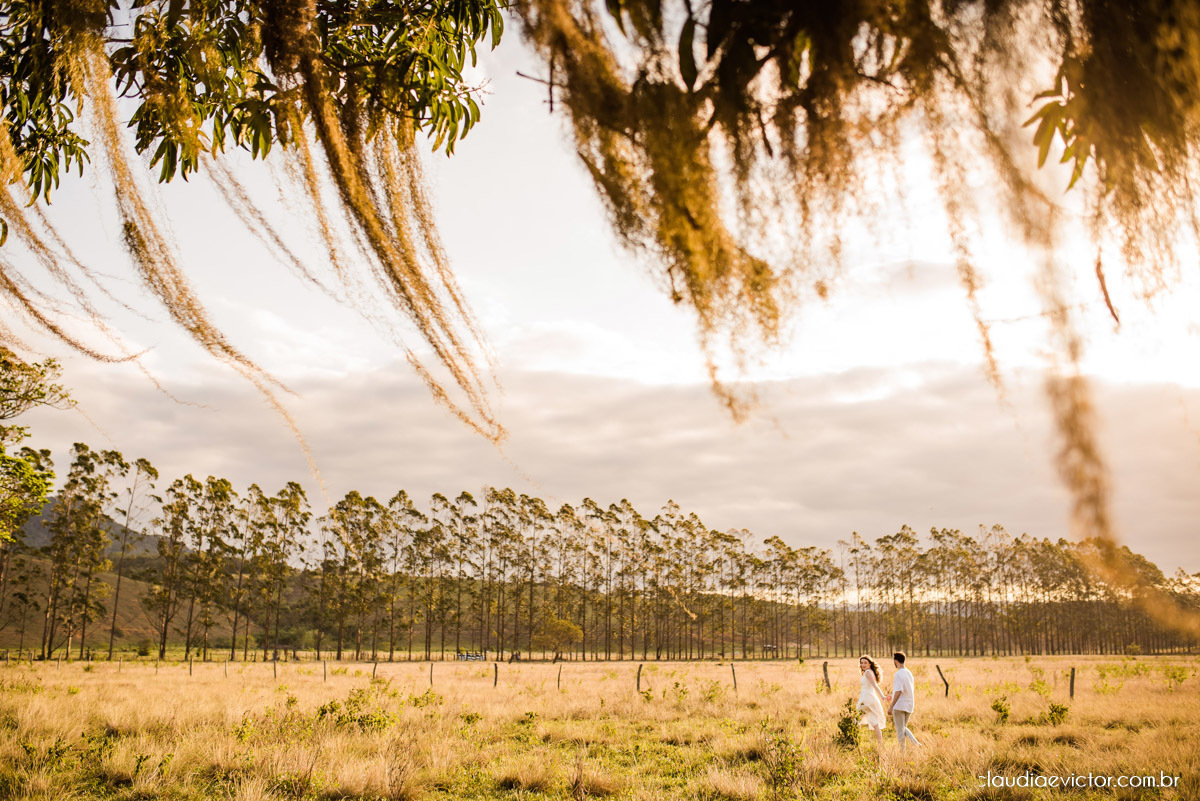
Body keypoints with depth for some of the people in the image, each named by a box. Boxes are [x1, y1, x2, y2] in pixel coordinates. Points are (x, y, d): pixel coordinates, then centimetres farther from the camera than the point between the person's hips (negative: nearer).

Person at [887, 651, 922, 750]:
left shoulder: (898, 674, -16)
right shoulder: (909, 673, 10)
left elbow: (898, 691, -23)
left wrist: (891, 706, -21)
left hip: (899, 706, -8)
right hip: (909, 705, 8)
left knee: (900, 730, 2)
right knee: (903, 728, 19)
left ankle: (902, 750, 6)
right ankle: (916, 743, 2)